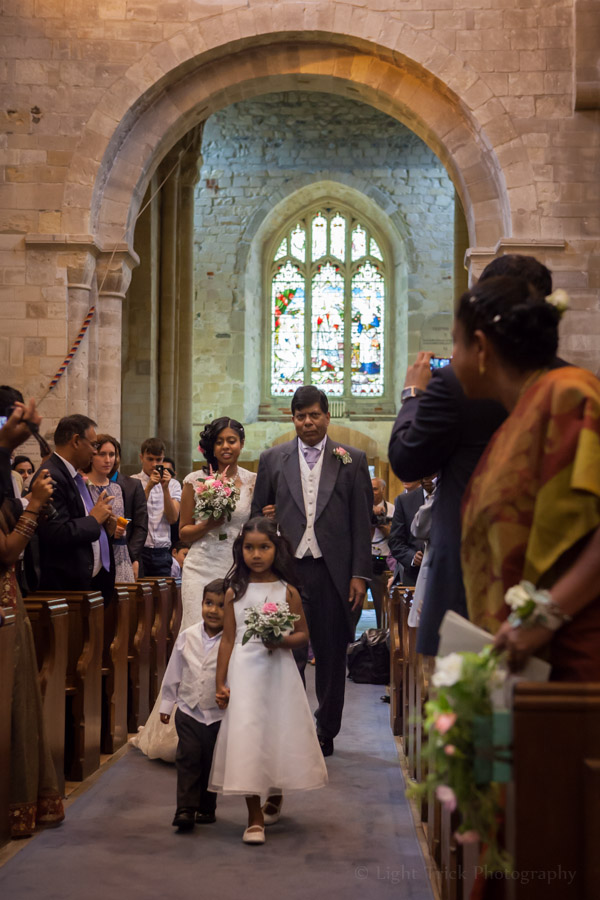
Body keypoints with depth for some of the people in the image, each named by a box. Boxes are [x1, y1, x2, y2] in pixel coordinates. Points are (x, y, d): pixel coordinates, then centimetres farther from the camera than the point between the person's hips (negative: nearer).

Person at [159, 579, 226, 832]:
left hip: (219, 714, -2)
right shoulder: (187, 636, 0)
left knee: (211, 762, 10)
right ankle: (185, 809, -3)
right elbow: (174, 672, 9)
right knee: (188, 759, -5)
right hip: (188, 710, 2)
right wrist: (166, 704, 13)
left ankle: (207, 808, 25)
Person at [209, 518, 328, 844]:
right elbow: (228, 639, 4)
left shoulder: (287, 592, 1)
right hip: (244, 672, 0)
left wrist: (282, 640, -17)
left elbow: (303, 634, 5)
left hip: (278, 672, 0)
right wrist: (220, 683, 1)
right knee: (246, 734, -7)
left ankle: (275, 798, 36)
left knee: (279, 731, 8)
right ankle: (255, 816, 1)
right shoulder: (234, 593, 3)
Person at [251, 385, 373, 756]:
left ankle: (326, 732, 22)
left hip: (334, 572, 0)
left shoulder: (352, 460, 6)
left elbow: (363, 521, 3)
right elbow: (258, 514, 12)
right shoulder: (273, 459, 10)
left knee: (332, 656, 8)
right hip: (287, 569, 0)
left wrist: (360, 574, -3)